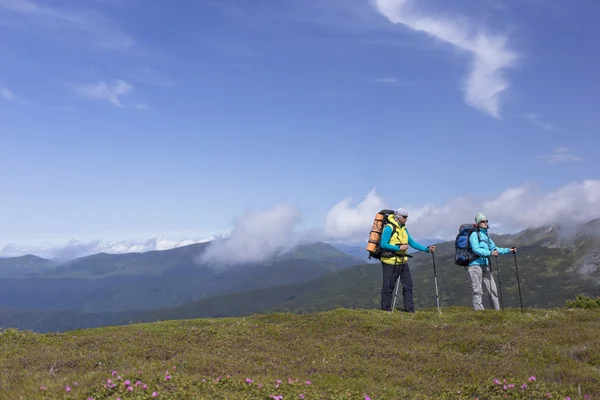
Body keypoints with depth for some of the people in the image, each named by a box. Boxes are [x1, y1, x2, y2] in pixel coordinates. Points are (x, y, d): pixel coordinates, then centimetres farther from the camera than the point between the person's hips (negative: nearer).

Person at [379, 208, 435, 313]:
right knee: (389, 285, 0)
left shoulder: (404, 228, 13)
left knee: (408, 284, 8)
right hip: (390, 261, -8)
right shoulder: (389, 228, -13)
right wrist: (399, 248, -20)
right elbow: (383, 244, -17)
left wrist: (427, 249, 4)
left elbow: (412, 243, 13)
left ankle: (409, 308, 15)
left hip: (402, 261, 8)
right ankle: (386, 307, 12)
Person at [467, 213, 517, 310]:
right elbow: (476, 249, -17)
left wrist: (509, 250, 15)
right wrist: (490, 253, -25)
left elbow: (494, 248, 24)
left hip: (485, 266, 8)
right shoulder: (474, 234, -4)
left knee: (493, 290, 6)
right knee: (478, 292, -6)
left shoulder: (486, 235, 20)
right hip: (475, 265, -8)